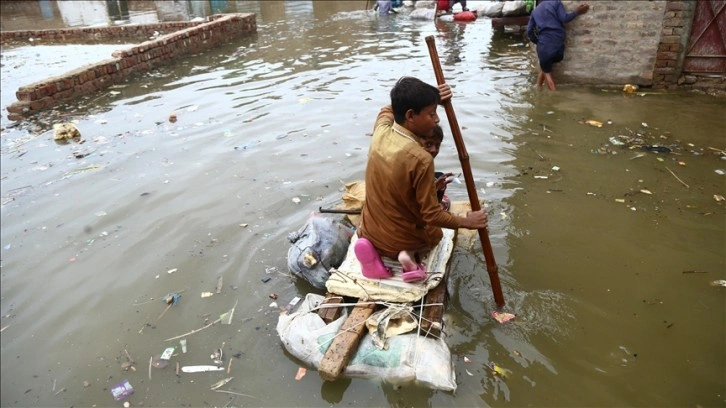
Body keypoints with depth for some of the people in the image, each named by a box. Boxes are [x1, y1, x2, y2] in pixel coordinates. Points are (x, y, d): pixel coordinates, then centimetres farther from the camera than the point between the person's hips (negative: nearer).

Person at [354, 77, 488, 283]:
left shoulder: (380, 131, -13)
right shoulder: (420, 159, -30)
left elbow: (389, 109, 13)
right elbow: (433, 216, -23)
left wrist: (430, 98, 1)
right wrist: (467, 222, -6)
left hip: (369, 233, 4)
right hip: (404, 241, -3)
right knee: (436, 231, 31)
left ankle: (373, 248, 7)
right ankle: (411, 254, -1)